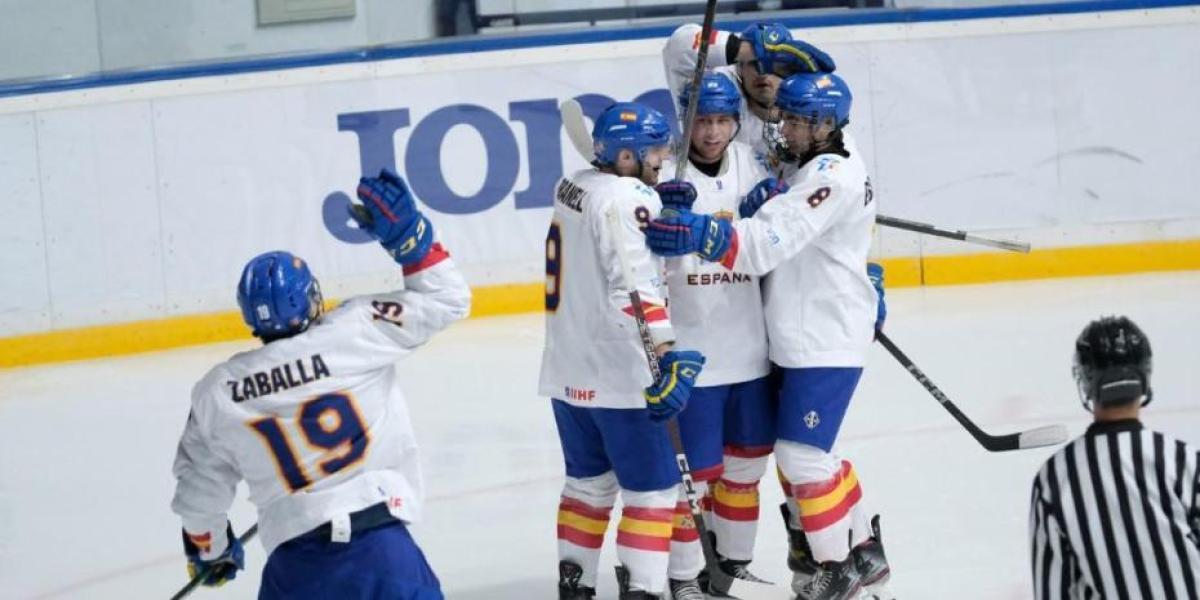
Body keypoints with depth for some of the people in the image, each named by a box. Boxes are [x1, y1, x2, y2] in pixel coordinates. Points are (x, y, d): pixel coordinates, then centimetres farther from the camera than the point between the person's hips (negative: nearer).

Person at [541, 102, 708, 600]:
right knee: (654, 487, -1)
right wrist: (665, 357, -31)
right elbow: (635, 284, -27)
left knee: (590, 480, 21)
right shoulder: (628, 199, -18)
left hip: (568, 372, 9)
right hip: (615, 375, -9)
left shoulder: (572, 186, 9)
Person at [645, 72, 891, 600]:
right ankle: (864, 550, 30)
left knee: (801, 451, -7)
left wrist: (701, 234, -44)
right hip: (800, 335, 10)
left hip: (826, 341, -10)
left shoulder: (835, 176, -21)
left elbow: (772, 239, -32)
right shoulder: (808, 165, 12)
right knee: (808, 449, 17)